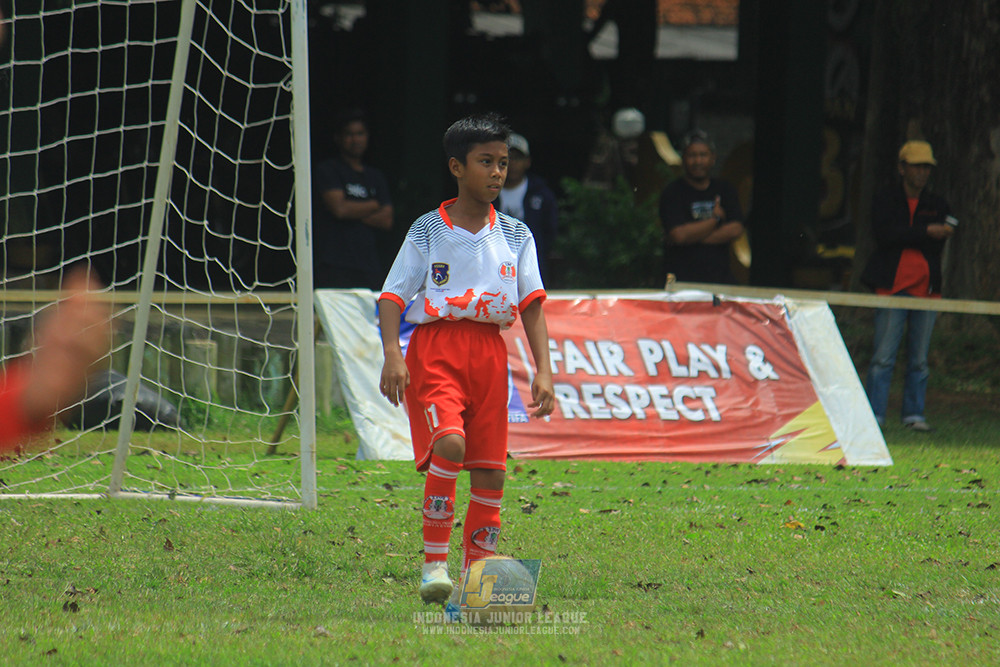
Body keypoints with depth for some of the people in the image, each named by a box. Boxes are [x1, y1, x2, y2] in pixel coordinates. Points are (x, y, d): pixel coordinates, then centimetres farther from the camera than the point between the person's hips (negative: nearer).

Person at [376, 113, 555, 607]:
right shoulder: (427, 232, 1)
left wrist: (543, 371, -1)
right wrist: (392, 354, -17)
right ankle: (434, 562, -17)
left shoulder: (515, 236, 10)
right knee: (449, 444, -26)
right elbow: (393, 297, -1)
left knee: (490, 472, 1)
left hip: (490, 351, 4)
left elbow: (532, 305, 9)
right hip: (435, 347, -4)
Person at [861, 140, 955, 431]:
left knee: (919, 359, 5)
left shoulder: (937, 205, 14)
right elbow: (885, 233, -11)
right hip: (892, 287, -3)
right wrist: (926, 232, -16)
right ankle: (874, 415, -6)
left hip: (926, 287, 3)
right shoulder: (885, 200, 7)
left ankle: (914, 413, 11)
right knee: (883, 356, -7)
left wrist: (906, 238, -13)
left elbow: (937, 245, 2)